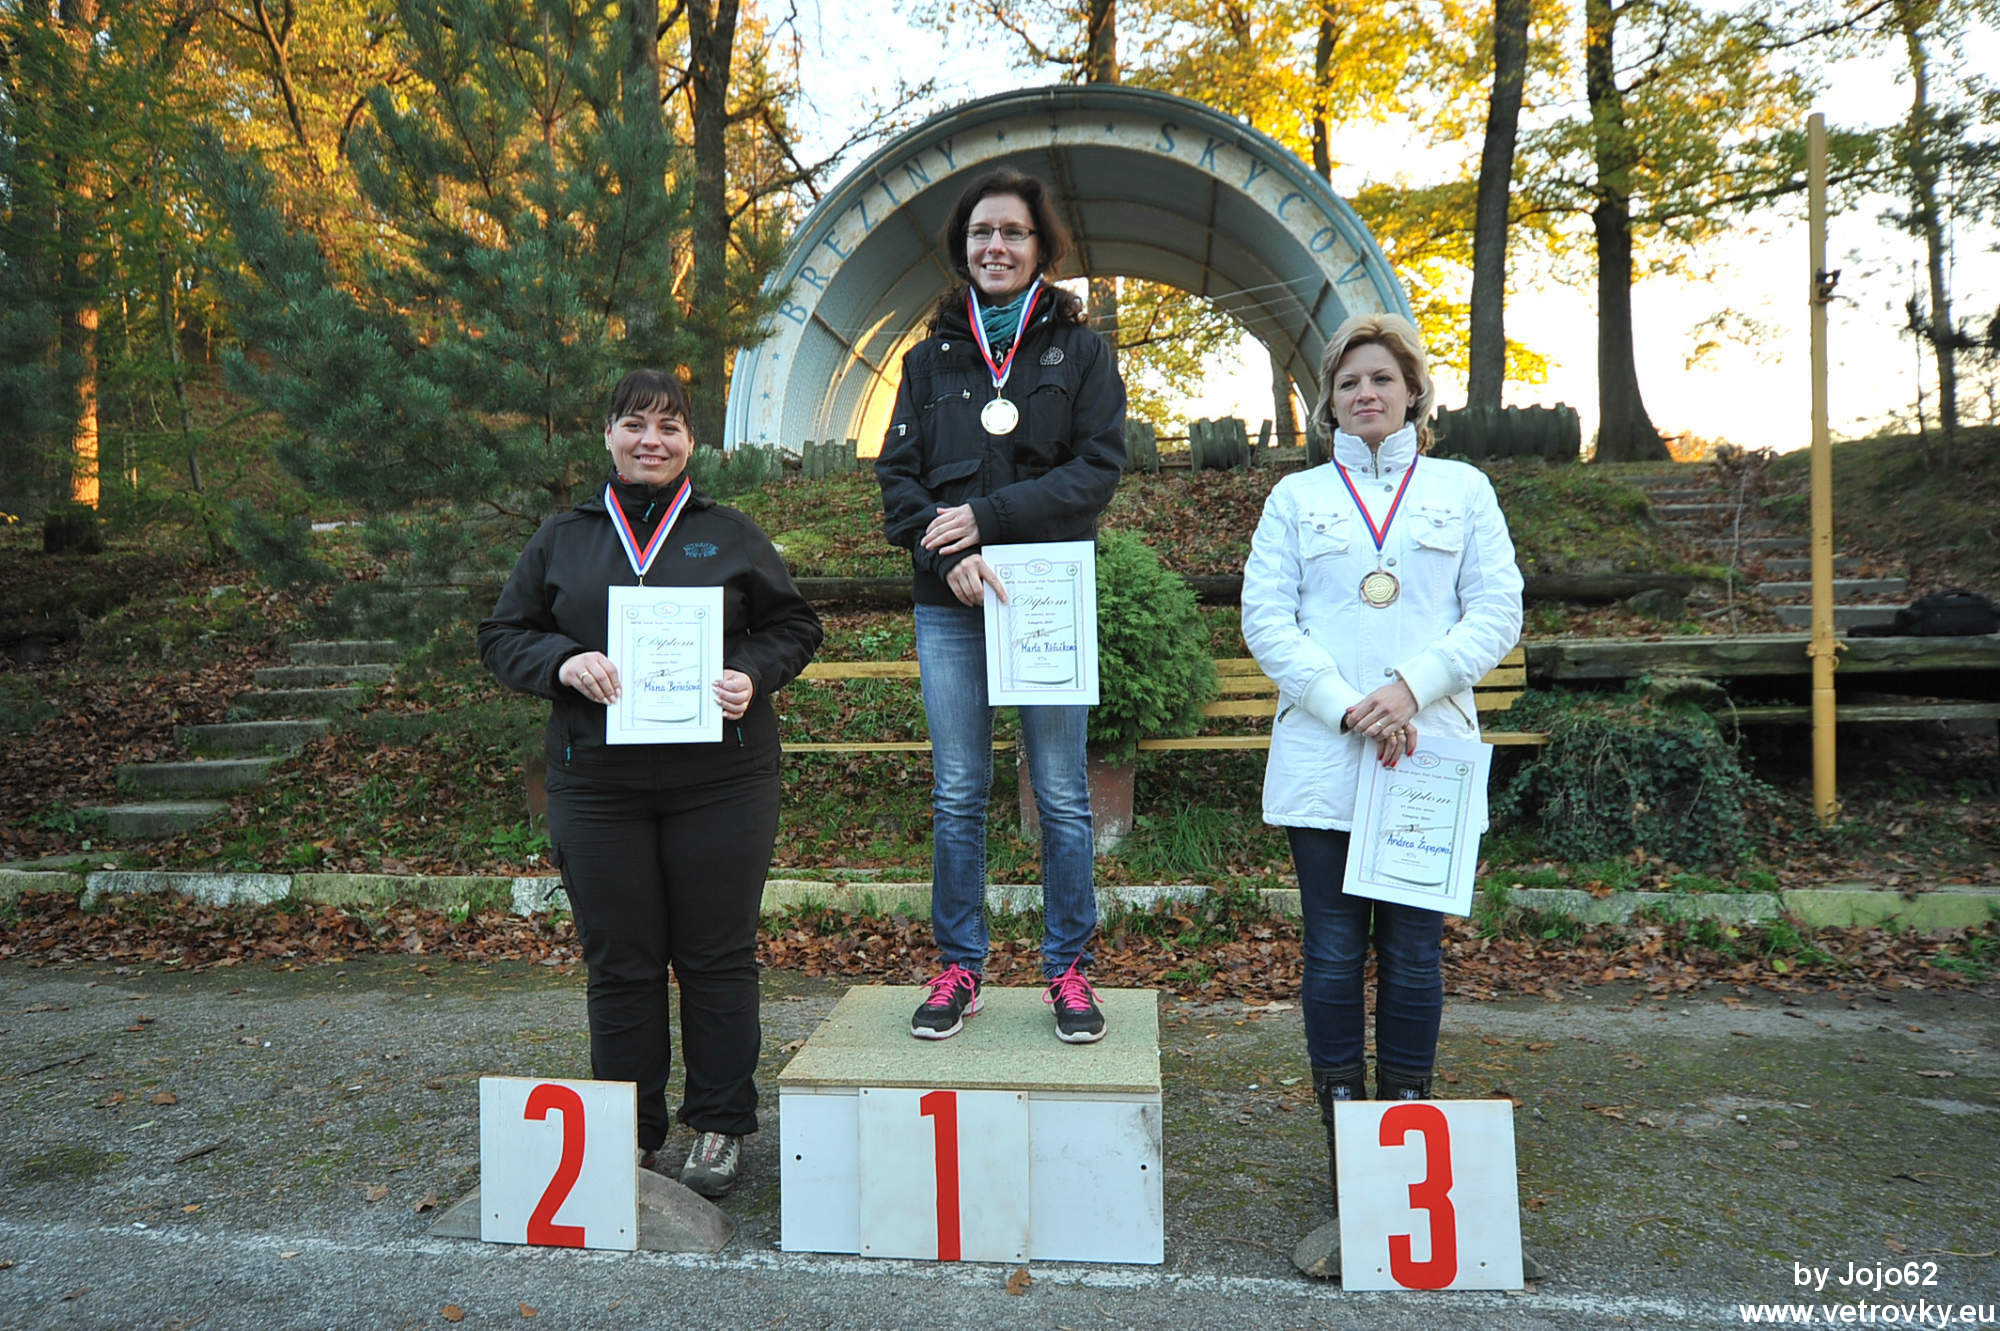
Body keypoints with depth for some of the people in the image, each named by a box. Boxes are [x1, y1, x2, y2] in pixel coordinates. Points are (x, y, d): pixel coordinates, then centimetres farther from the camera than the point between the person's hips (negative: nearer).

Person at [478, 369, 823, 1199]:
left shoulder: (730, 536, 9)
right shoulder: (561, 539, 12)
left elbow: (795, 626, 10)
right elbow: (501, 635, 12)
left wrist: (752, 675, -10)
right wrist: (563, 663, -9)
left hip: (719, 780, -1)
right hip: (596, 782, 2)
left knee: (717, 958, 5)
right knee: (618, 964, 8)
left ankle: (719, 1128, 21)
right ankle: (629, 1137, 23)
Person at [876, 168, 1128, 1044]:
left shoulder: (1081, 352, 8)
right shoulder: (930, 359, 15)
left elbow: (1098, 468, -3)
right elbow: (897, 475, 8)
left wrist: (989, 517, -12)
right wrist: (946, 553, -11)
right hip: (948, 603, 2)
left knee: (1062, 796, 2)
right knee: (956, 796, 5)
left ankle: (1069, 968, 15)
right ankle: (959, 967, 17)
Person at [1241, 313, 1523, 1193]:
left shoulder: (1462, 488, 13)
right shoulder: (1296, 497, 12)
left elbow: (1498, 611, 4)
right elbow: (1265, 618, 2)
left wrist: (1412, 687, -12)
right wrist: (1346, 708, -11)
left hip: (1429, 753, 1)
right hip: (1322, 763, 0)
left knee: (1414, 950, 6)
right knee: (1335, 952, 3)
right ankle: (1342, 1137, 15)